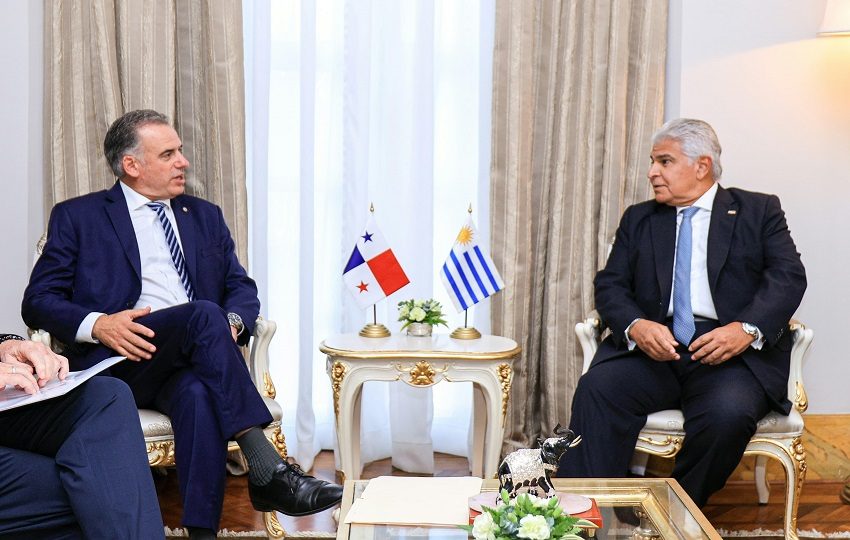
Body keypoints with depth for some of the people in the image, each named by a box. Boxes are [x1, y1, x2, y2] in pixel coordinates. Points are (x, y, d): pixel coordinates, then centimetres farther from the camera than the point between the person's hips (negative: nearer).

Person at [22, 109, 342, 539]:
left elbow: (242, 287, 20)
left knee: (200, 395, -36)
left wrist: (232, 322, -6)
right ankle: (266, 470, -40)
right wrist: (97, 324, -15)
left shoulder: (205, 216, 24)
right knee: (204, 314, -34)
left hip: (189, 362, 3)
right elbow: (38, 301, 6)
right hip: (121, 359, -3)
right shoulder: (77, 217, 12)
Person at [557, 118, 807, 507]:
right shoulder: (638, 219, 21)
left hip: (731, 355, -2)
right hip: (653, 348, 2)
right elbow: (610, 285, 11)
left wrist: (747, 328, -19)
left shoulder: (759, 211, 13)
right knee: (596, 389, -27)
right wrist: (635, 326, -13)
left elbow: (788, 276, 0)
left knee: (728, 412, -33)